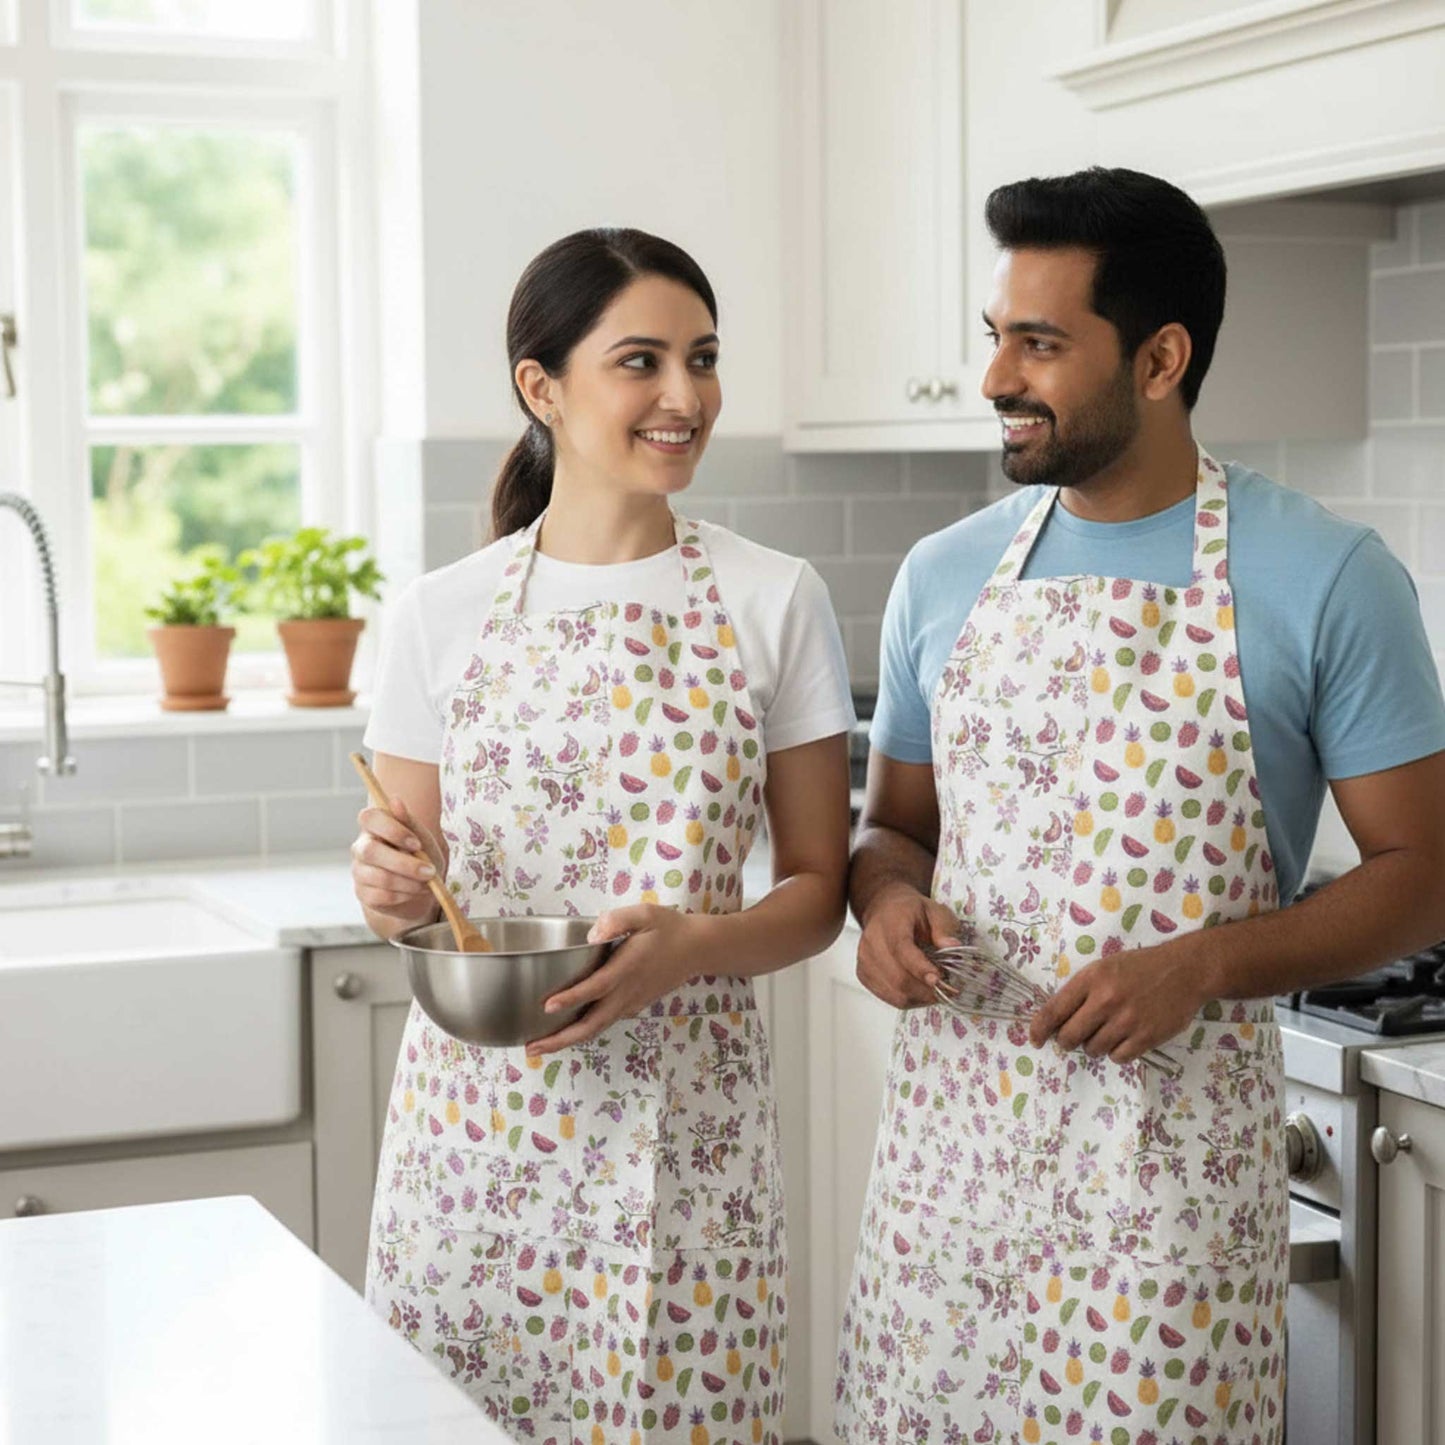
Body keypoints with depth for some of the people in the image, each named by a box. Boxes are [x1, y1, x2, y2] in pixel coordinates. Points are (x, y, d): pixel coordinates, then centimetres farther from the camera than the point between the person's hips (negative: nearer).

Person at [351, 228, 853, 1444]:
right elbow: (407, 878, 11)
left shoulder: (775, 601, 0)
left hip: (686, 1127, -1)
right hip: (479, 1118, 1)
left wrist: (689, 947, -16)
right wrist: (392, 892, -12)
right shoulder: (441, 615, 3)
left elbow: (817, 887, 2)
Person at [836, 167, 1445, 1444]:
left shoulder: (1327, 579, -6)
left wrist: (1202, 965, -17)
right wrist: (887, 895, -5)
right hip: (949, 1135, 4)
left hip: (1176, 1145, -4)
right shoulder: (944, 576, 8)